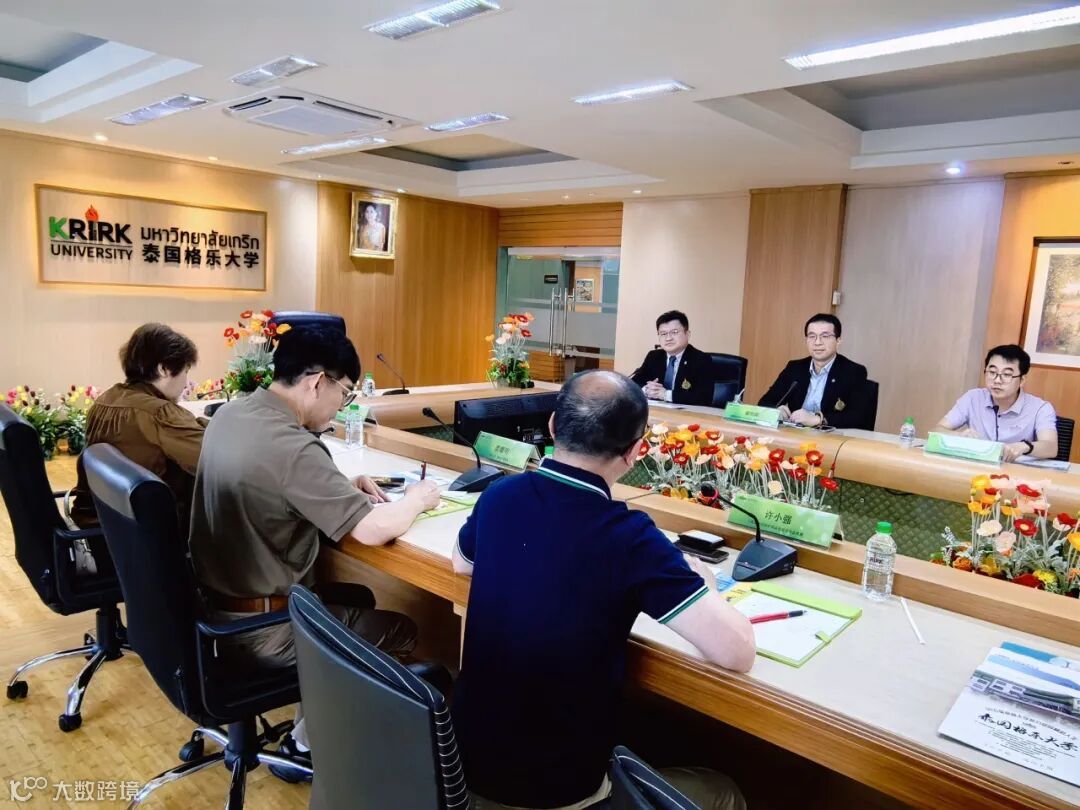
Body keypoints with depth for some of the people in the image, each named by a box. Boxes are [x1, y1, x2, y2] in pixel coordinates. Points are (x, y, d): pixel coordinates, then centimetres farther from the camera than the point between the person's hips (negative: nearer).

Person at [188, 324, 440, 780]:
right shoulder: (291, 446, -29)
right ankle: (305, 746, 19)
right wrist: (416, 499, -8)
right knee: (401, 632, 7)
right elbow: (373, 531, -29)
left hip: (216, 603, 9)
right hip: (261, 625, -9)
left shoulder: (230, 415, -1)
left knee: (360, 599, 24)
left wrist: (344, 488, 4)